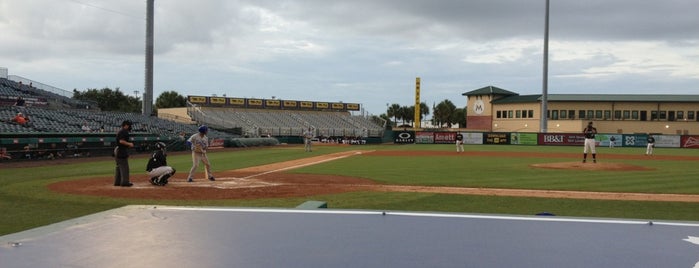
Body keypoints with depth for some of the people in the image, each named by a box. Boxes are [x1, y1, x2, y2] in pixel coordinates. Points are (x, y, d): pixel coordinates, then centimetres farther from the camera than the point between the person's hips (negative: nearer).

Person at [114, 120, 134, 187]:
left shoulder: (120, 131, 19)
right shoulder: (124, 132, -14)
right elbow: (121, 141, -24)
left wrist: (128, 145, 16)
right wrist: (129, 144, -15)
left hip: (117, 150, 11)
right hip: (122, 151, -11)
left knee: (119, 167, 14)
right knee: (124, 167, -8)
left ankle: (117, 182, 18)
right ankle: (124, 182, -8)